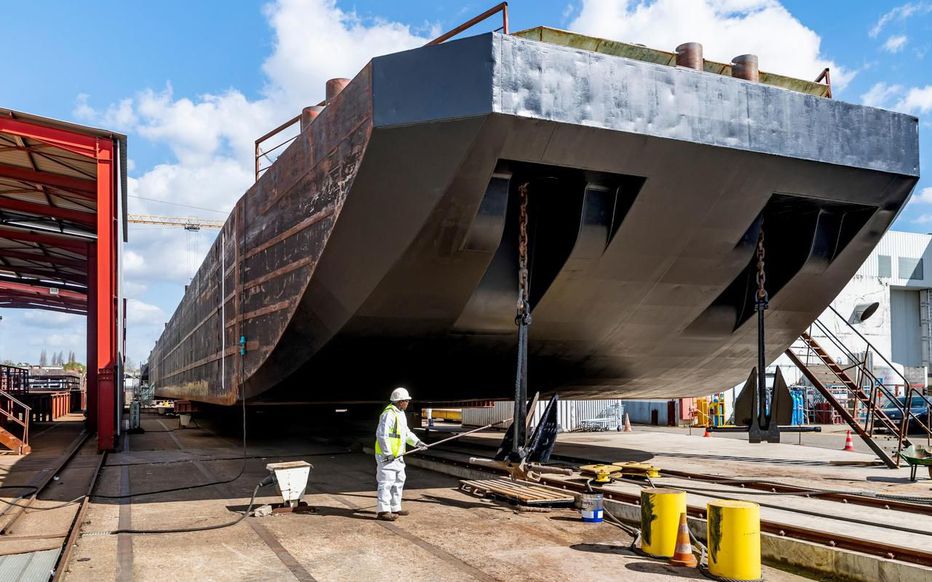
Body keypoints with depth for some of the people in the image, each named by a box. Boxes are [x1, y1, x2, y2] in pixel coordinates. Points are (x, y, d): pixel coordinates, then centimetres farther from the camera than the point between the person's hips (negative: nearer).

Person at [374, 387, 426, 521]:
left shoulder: (400, 413, 14)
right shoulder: (389, 414, -20)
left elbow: (406, 432, 26)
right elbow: (381, 434, -24)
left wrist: (416, 442, 18)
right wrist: (388, 453, -23)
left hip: (397, 456, 11)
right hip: (387, 456, -11)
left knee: (399, 481, 17)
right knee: (386, 482, -8)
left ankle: (395, 508, 27)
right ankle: (383, 511, -3)